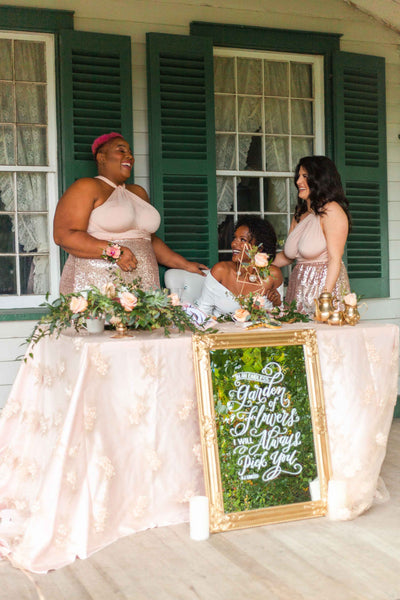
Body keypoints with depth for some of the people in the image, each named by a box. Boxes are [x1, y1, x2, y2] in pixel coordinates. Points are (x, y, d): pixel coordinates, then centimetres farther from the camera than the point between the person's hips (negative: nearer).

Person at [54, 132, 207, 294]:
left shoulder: (138, 192, 24)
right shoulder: (86, 187, 0)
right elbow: (63, 236, -11)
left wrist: (185, 265, 21)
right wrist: (113, 251, -18)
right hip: (96, 285, -6)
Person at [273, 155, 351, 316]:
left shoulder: (331, 210, -9)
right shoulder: (300, 213, 15)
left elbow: (335, 259, -15)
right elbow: (288, 255, 20)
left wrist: (325, 297, -22)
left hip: (324, 285, -7)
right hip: (299, 288, 7)